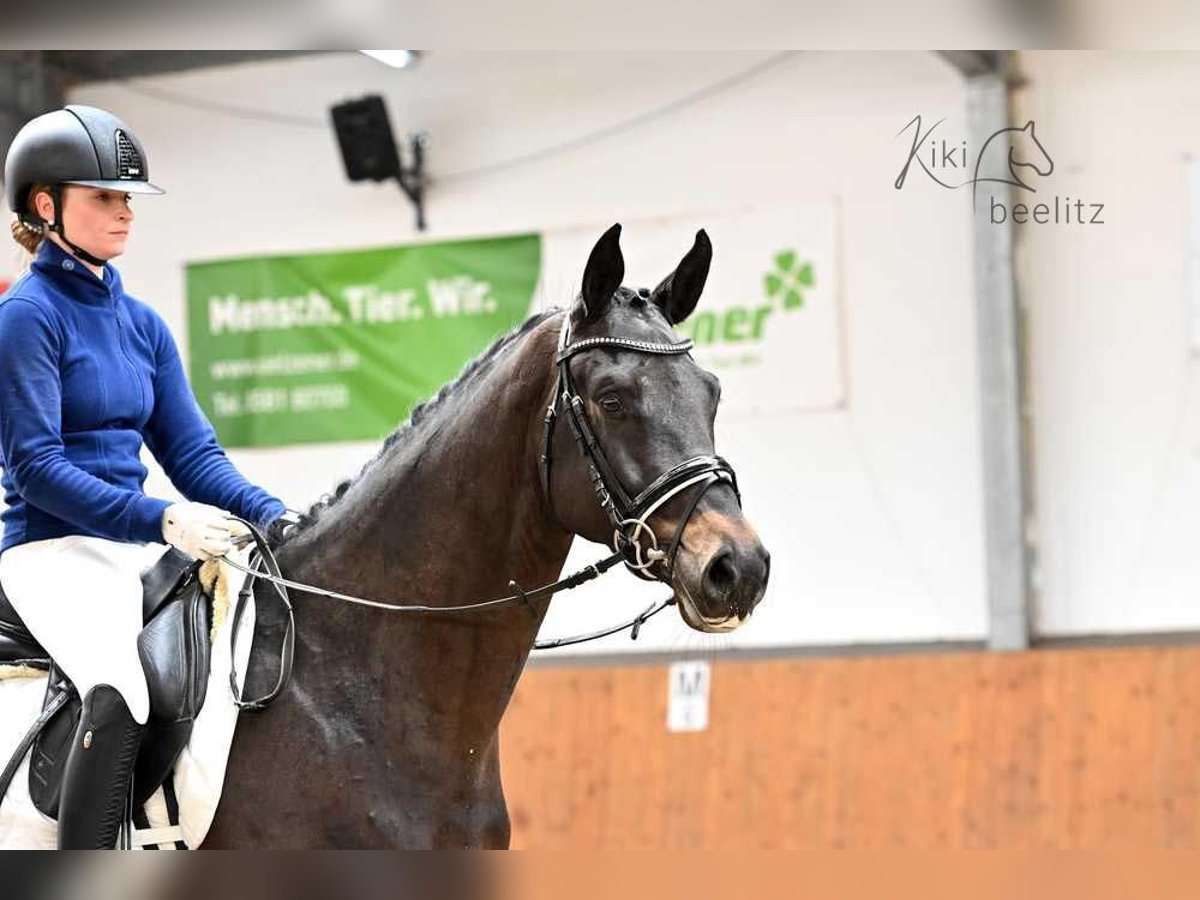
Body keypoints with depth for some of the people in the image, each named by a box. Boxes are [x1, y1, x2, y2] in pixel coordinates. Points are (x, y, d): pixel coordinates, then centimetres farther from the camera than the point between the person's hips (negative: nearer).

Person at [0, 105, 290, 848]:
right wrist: (162, 520, -25)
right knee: (121, 697, -33)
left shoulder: (142, 323, 15)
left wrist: (273, 515, -7)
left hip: (139, 546, 8)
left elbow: (191, 451, 11)